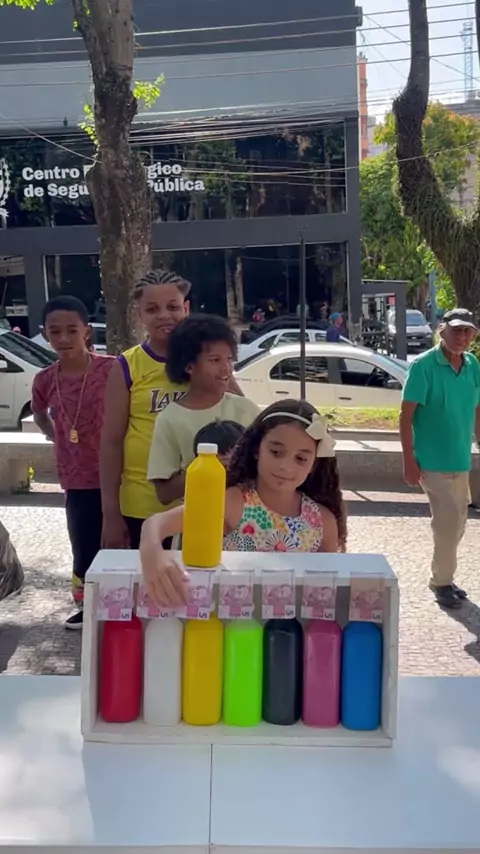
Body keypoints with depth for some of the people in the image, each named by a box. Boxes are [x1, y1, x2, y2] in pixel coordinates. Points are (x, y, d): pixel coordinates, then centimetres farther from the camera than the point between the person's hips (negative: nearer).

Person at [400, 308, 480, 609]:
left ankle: (444, 577, 32)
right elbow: (406, 417, -14)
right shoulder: (424, 365, -14)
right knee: (448, 522, -6)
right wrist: (409, 461, -16)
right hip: (433, 462, -6)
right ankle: (442, 581, 13)